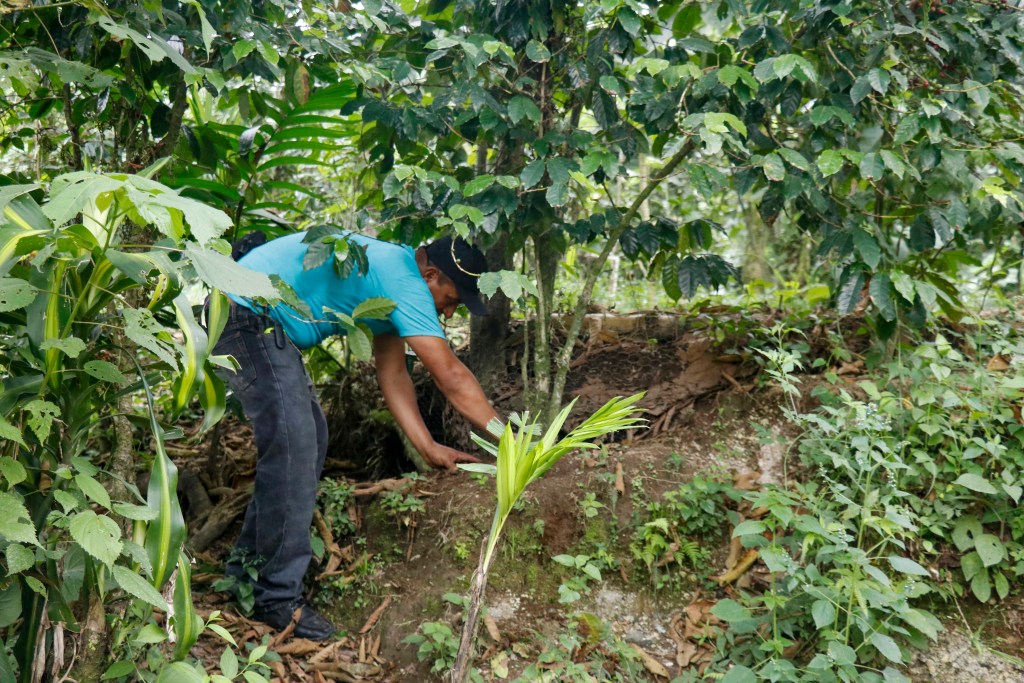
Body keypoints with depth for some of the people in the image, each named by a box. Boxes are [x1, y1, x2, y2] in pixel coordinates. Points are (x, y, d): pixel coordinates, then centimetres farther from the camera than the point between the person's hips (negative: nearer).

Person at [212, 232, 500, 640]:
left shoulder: (389, 280, 10)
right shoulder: (402, 280, -22)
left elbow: (392, 374, 12)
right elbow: (450, 376, -21)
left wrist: (428, 447, 7)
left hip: (266, 327, 11)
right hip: (246, 318, -11)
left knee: (309, 439, 13)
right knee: (293, 446, -15)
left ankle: (248, 565, 23)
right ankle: (277, 598, -6)